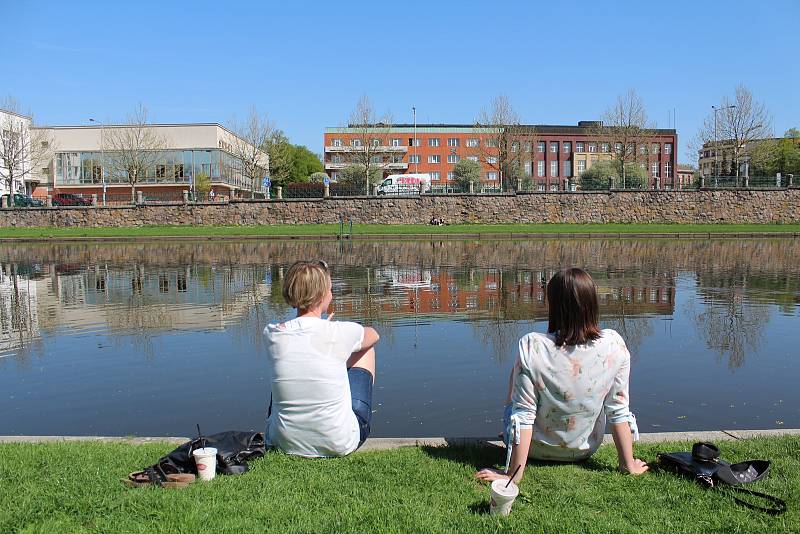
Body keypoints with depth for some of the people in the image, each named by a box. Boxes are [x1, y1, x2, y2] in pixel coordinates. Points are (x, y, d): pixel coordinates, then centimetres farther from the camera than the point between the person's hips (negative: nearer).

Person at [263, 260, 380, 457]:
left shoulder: (272, 334, -8)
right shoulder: (341, 333, -15)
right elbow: (373, 335, 12)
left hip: (285, 443, 3)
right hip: (340, 445, -3)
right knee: (366, 349, 17)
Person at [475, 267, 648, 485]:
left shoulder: (532, 347, -27)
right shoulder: (614, 345, -19)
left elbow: (523, 415, -23)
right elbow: (619, 411, -13)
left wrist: (514, 474, -16)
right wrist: (629, 465, -1)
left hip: (538, 449, -3)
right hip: (585, 449, 3)